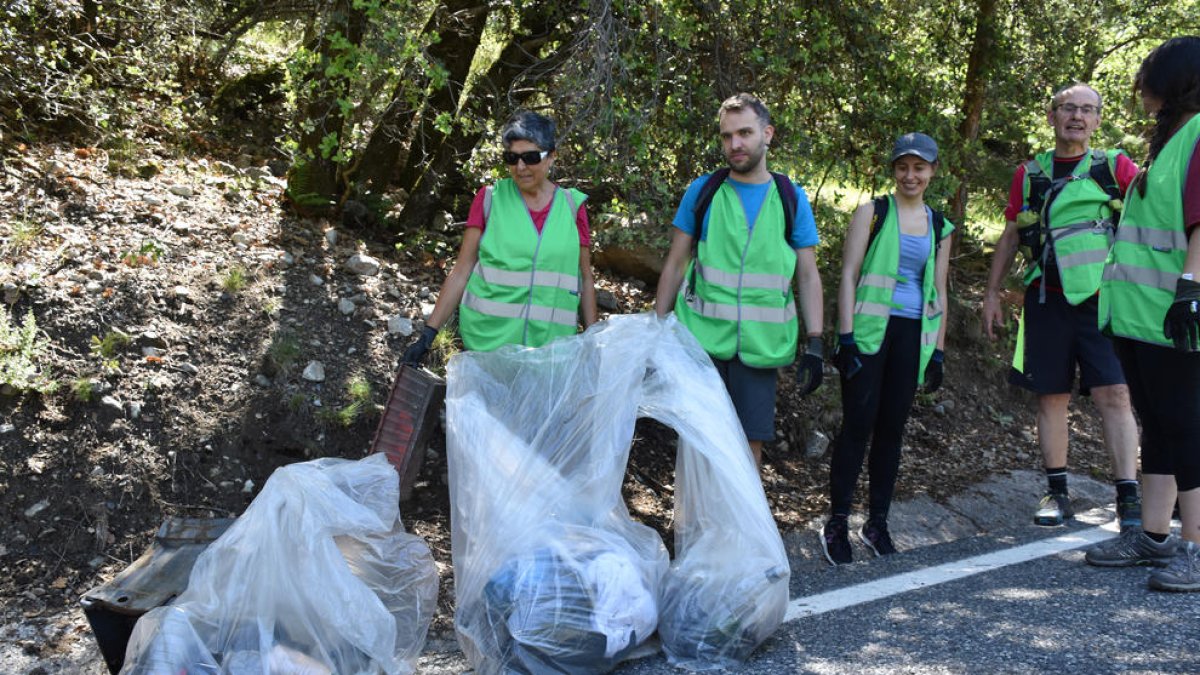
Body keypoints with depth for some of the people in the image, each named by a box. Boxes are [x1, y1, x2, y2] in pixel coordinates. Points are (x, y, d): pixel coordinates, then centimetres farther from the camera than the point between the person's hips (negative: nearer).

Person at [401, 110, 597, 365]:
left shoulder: (572, 206, 5)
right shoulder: (490, 199, 2)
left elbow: (585, 280, 10)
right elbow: (461, 272, 2)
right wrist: (428, 334, -4)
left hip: (549, 347, 1)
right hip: (487, 342, -1)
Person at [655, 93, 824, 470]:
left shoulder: (791, 198, 6)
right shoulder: (702, 191, 5)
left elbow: (808, 277, 6)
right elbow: (675, 265, 8)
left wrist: (815, 344, -1)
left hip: (760, 344, 0)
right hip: (702, 338, 0)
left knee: (750, 441, 4)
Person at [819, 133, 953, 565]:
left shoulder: (939, 227, 15)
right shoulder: (872, 212, 2)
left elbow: (939, 293, 17)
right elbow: (848, 275, -3)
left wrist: (938, 351, 11)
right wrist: (846, 336, -11)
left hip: (912, 334, 4)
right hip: (870, 330, -4)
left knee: (892, 428, 5)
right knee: (858, 424, -8)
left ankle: (877, 522, 15)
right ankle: (837, 523, -1)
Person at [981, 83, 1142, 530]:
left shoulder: (1115, 166, 6)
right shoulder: (1030, 174, 11)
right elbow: (1010, 237, 16)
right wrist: (992, 293, 12)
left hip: (1102, 300, -2)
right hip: (1047, 300, 2)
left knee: (1114, 395, -8)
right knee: (1052, 396, 5)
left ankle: (1129, 497, -6)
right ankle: (1057, 492, 14)